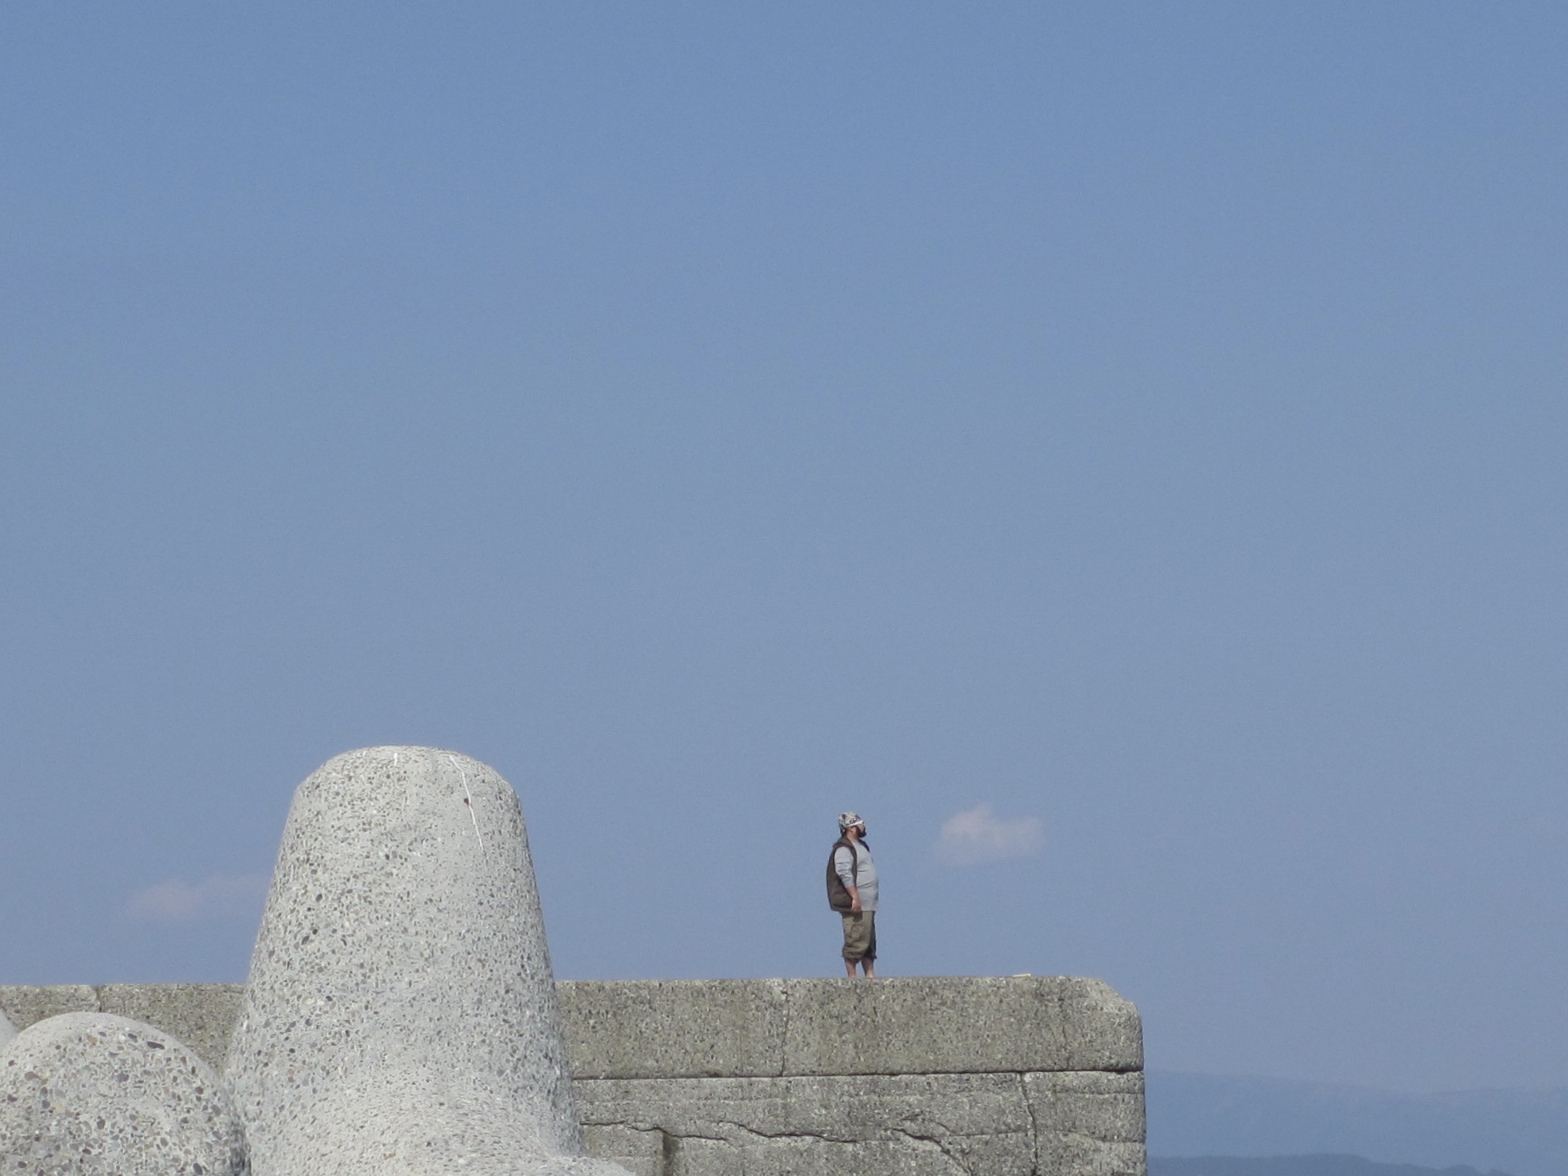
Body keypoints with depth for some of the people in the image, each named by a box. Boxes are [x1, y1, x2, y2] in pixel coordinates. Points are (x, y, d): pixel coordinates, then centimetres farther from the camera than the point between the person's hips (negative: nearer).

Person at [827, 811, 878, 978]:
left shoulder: (860, 846, 19)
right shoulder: (843, 849, -12)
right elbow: (845, 874, -21)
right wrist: (855, 897, -25)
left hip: (867, 905, 10)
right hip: (855, 906, -10)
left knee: (869, 942, 11)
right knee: (856, 941, -10)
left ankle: (870, 975, 14)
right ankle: (851, 977, -8)